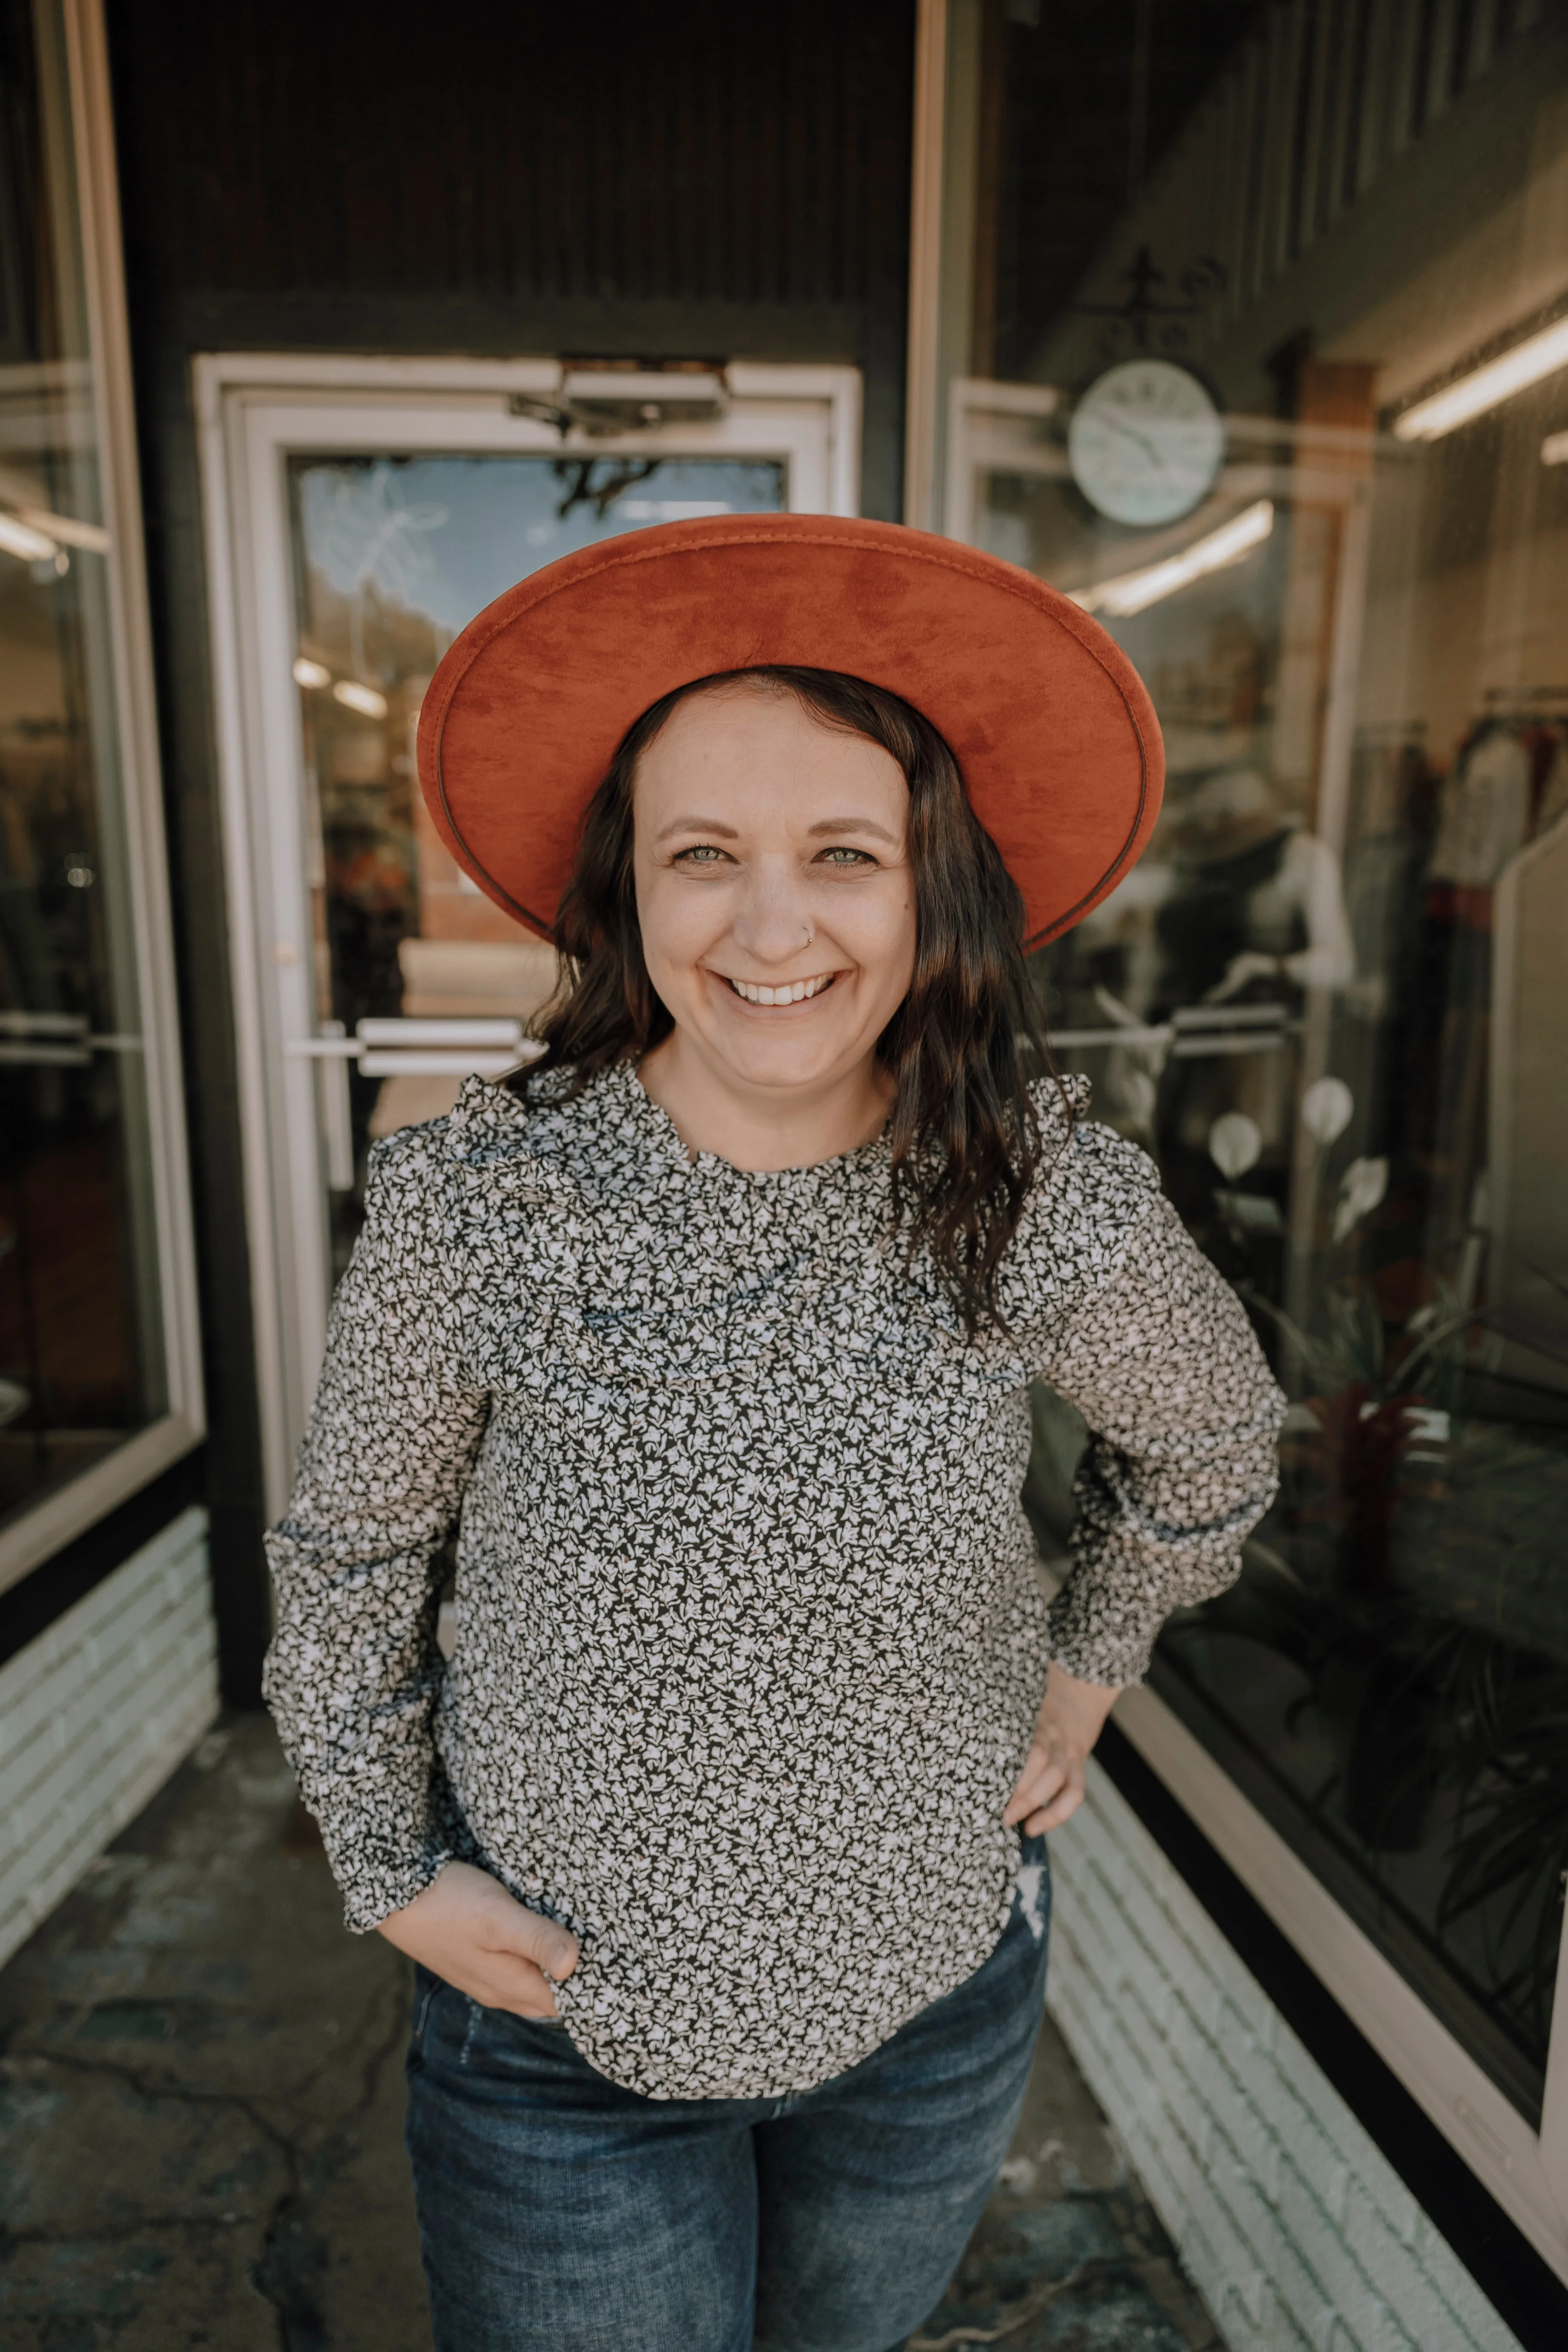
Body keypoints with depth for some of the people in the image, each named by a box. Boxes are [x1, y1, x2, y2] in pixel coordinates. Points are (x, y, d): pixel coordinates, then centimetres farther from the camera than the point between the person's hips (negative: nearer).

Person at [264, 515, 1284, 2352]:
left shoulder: (1055, 1200, -19)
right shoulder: (471, 1199, -22)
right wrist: (389, 1871, -3)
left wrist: (1094, 1661, 6)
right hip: (559, 2011, -1)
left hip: (938, 1994, 2)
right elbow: (351, 1543, -5)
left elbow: (1212, 1445, 3)